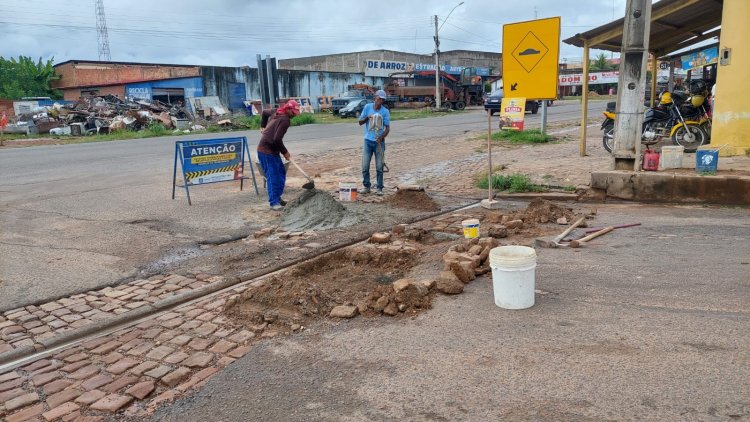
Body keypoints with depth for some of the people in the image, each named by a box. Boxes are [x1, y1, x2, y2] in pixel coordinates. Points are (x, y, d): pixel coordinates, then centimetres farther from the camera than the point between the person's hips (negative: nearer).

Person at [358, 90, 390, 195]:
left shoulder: (385, 111, -2)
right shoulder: (367, 107, 2)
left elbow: (387, 128, -4)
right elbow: (360, 122, 8)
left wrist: (381, 137, -20)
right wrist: (367, 118, -13)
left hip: (379, 142, -1)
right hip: (368, 140, 1)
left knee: (379, 167, 2)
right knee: (365, 166, 2)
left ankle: (379, 188, 12)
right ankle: (366, 186, 16)